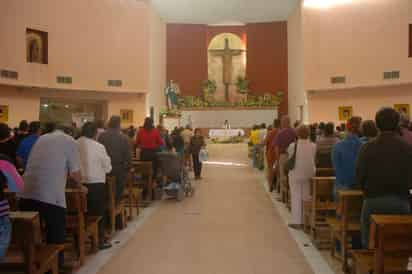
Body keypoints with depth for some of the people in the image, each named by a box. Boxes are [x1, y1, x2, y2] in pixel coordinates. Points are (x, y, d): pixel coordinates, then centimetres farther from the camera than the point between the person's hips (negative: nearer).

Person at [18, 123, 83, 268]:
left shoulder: (41, 139, 21)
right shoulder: (70, 141, 5)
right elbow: (74, 174, 0)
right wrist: (80, 187, 20)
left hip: (26, 193, 5)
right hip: (51, 196, -5)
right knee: (55, 237, 9)